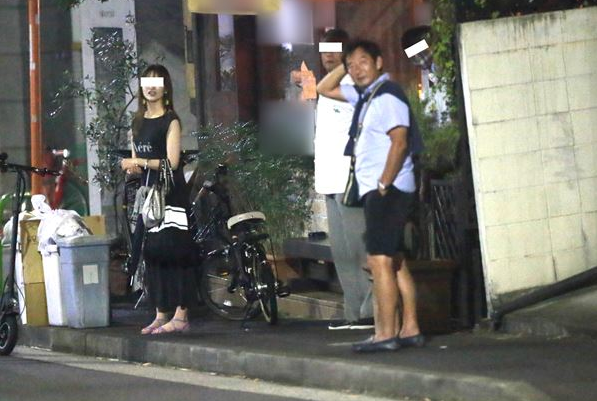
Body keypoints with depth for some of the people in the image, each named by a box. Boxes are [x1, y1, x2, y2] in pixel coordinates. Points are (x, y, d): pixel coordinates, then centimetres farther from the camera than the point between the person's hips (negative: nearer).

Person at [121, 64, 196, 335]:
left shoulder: (170, 121, -5)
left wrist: (138, 162, -13)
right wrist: (132, 168, -2)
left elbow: (171, 162, -13)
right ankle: (161, 315, 11)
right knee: (152, 253, 6)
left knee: (173, 250, -10)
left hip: (170, 193, -7)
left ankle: (180, 315, -10)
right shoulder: (138, 122, 16)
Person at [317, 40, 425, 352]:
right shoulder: (364, 95, 17)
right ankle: (410, 329, 11)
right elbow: (325, 89, 30)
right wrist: (343, 66, 14)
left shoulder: (388, 95, -12)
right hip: (375, 191, 10)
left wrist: (383, 185, -20)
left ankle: (386, 334, -16)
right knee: (396, 262, 9)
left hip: (388, 190, -10)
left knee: (380, 260, -13)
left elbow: (399, 143, -19)